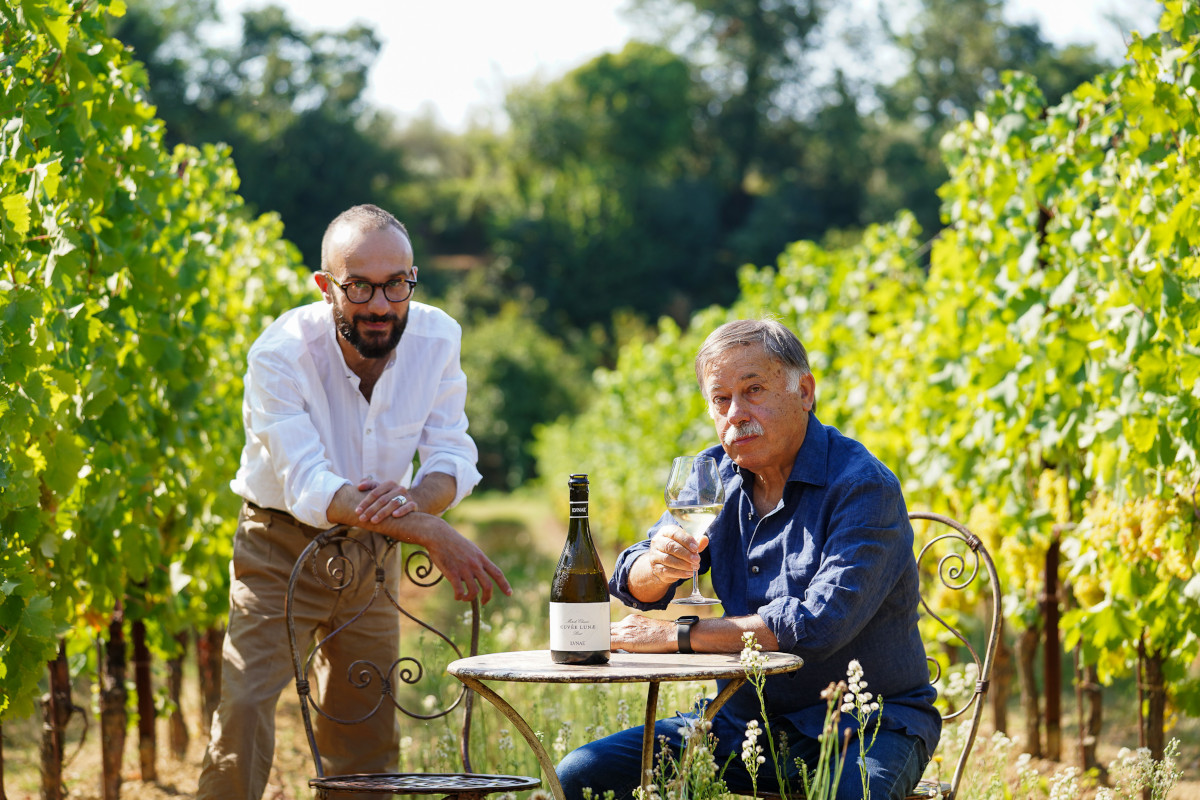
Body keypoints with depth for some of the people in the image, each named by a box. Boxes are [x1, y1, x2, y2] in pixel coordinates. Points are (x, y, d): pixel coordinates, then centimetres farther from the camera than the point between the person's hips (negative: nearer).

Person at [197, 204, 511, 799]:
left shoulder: (437, 338, -14)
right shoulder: (280, 354, -27)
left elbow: (454, 458, -13)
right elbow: (309, 488, -35)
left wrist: (412, 497, -39)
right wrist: (431, 533, -46)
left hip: (371, 549, 4)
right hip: (282, 546, -4)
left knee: (368, 734, 8)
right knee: (244, 708, -20)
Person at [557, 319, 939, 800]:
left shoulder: (863, 487, -16)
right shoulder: (716, 472, 7)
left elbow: (820, 623, -27)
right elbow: (634, 587, 7)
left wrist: (675, 635, -21)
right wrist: (658, 567, -19)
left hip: (866, 723, -6)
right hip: (743, 720, 6)